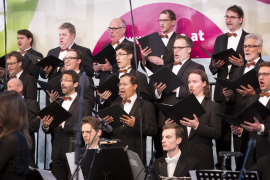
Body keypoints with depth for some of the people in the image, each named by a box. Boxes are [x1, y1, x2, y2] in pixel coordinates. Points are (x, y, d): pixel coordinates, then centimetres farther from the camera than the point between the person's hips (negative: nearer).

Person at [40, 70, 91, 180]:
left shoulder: (84, 104, -3)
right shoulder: (57, 103, 17)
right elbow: (49, 130, 14)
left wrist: (63, 124, -22)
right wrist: (45, 126, -9)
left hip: (73, 153, -5)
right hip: (57, 154, 5)